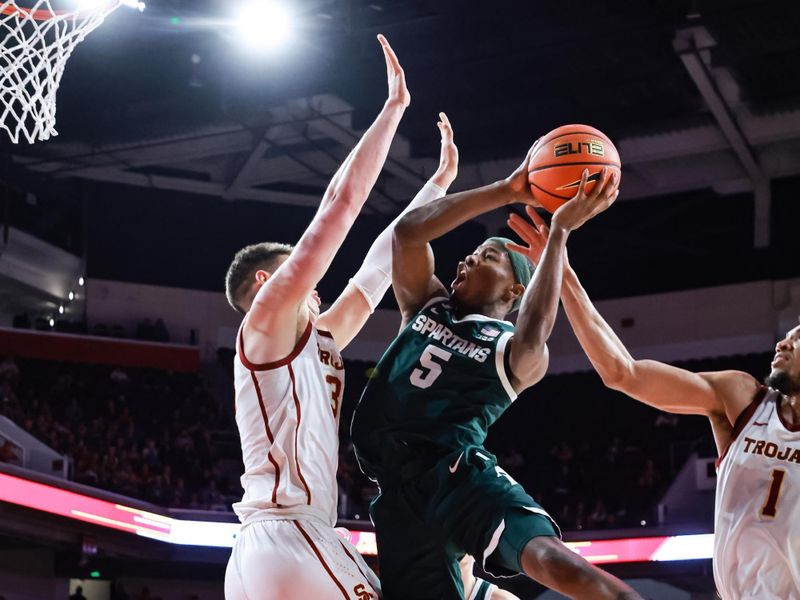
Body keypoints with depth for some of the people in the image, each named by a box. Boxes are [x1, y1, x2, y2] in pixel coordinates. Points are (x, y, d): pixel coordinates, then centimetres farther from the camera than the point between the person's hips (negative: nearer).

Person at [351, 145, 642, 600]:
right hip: (399, 493, 5)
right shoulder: (425, 305, 25)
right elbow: (408, 232, 9)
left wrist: (560, 232, -12)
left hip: (459, 474, -5)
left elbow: (533, 337, -15)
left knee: (551, 559, -32)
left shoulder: (517, 354, 11)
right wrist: (505, 192, 5)